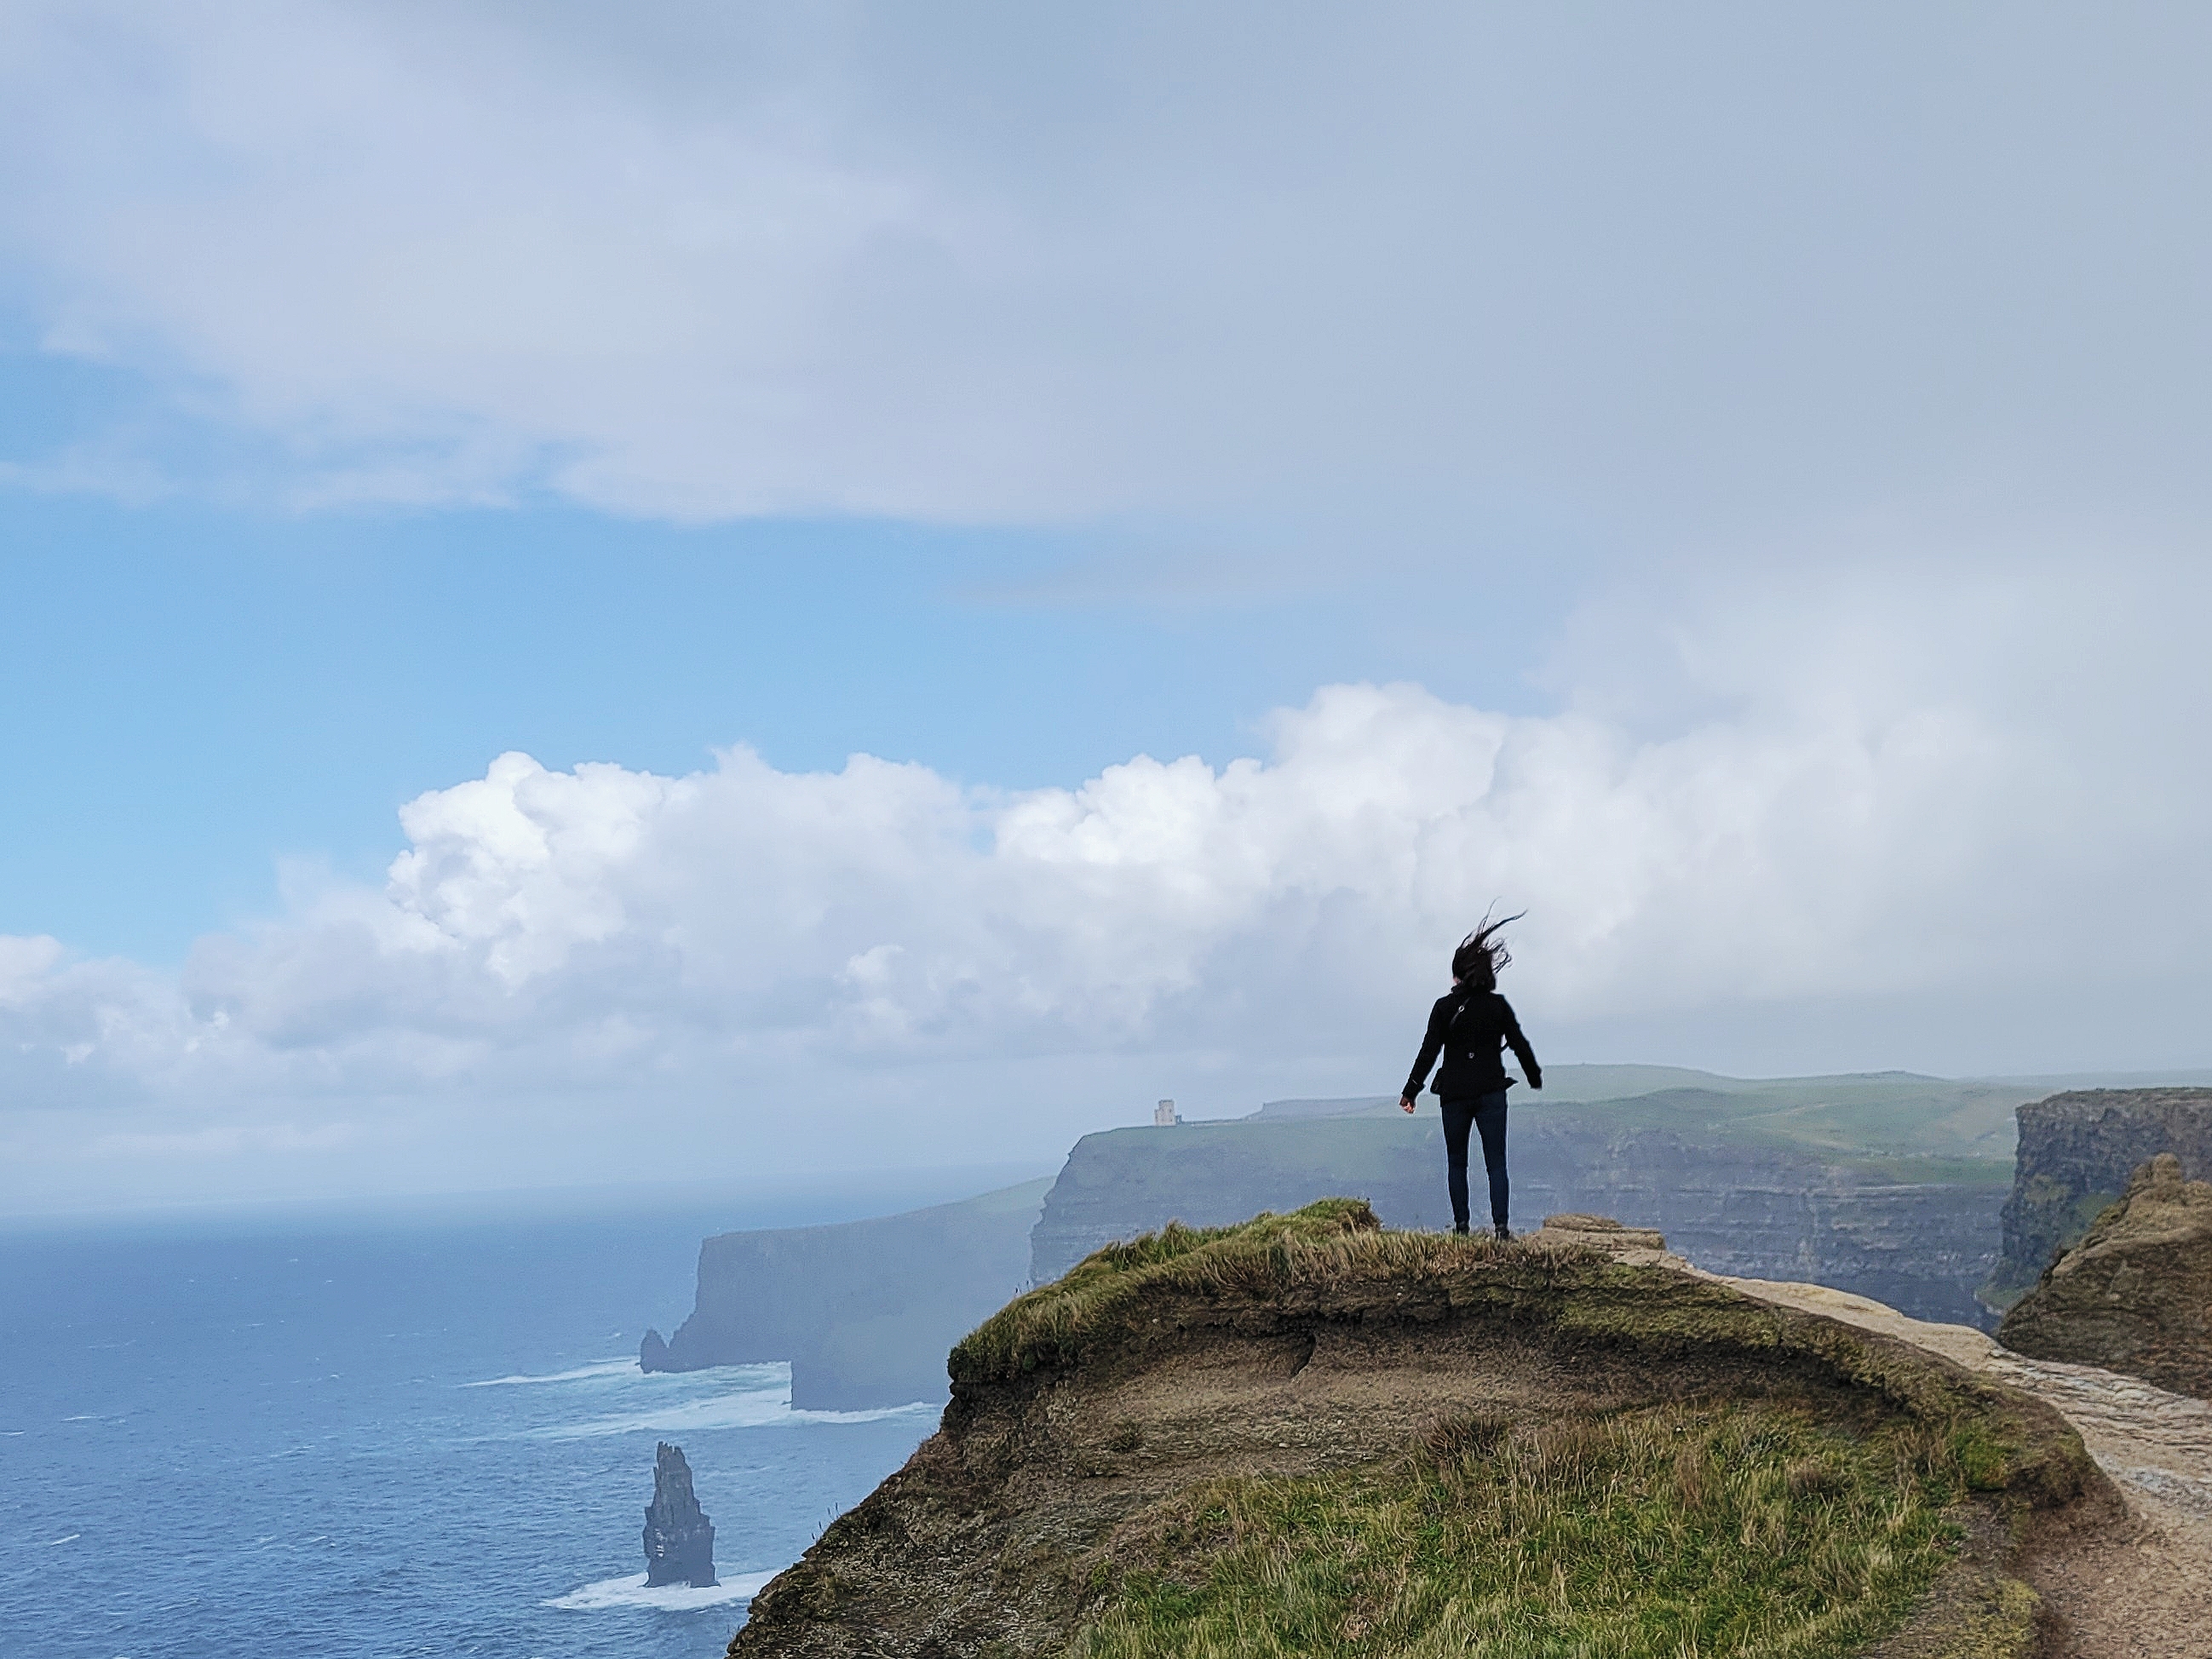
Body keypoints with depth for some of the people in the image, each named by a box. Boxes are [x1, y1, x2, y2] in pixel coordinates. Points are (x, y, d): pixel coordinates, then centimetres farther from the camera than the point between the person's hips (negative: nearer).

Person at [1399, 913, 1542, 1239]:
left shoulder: (1444, 1007, -3)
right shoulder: (1498, 1005, 1)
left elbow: (1428, 1052, -4)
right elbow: (1520, 1044, 7)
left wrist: (1410, 1091, 1)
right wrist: (1535, 1077, 24)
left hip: (1454, 1093, -1)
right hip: (1491, 1091, 1)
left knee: (1456, 1163, 11)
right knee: (1496, 1162, 1)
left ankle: (1461, 1225, 7)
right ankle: (1501, 1226, -9)